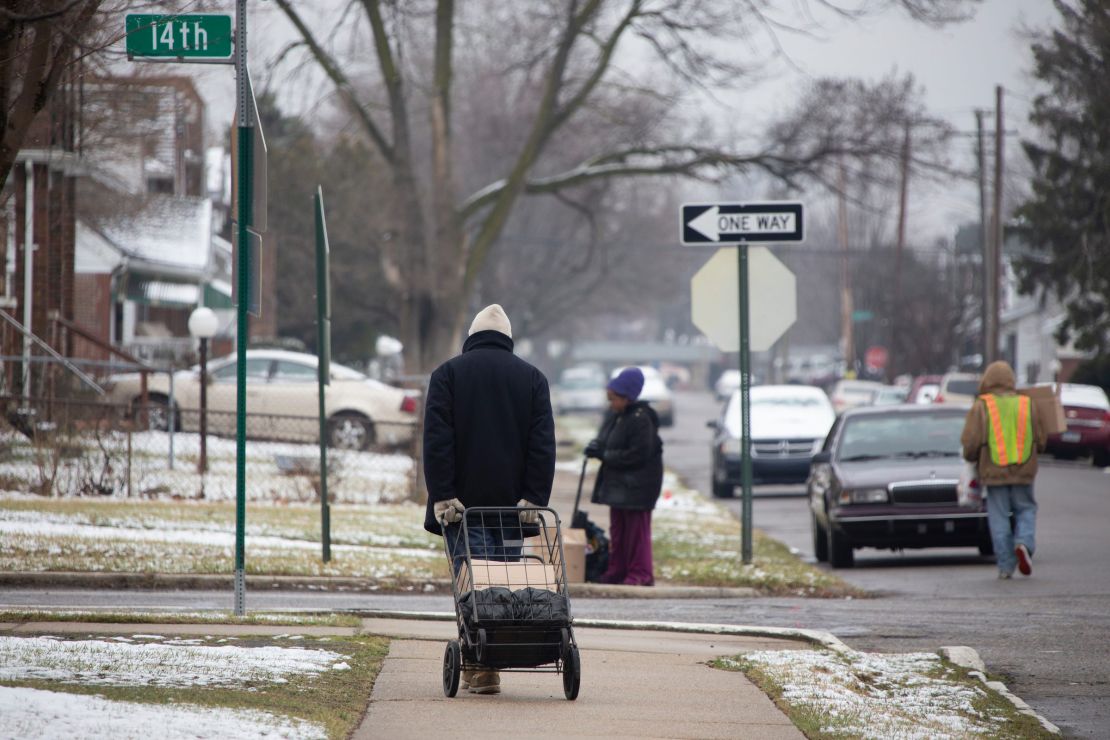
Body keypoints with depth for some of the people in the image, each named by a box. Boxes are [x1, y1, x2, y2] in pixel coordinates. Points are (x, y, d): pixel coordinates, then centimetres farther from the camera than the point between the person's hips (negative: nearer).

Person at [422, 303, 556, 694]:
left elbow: (437, 440, -6)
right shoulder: (532, 378, 10)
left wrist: (442, 496, -8)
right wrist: (534, 499, -3)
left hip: (462, 503, -2)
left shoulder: (448, 373, 3)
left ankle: (480, 667, -15)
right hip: (512, 503, 2)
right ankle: (489, 663, 5)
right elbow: (543, 443, 1)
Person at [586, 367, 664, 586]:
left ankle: (640, 574, -3)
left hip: (638, 484, -9)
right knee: (617, 528, 12)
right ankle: (617, 570, 19)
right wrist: (596, 447, -4)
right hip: (617, 482, 9)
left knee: (637, 528, -6)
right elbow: (605, 439, 21)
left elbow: (638, 455, -22)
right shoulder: (613, 415, 9)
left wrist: (605, 455, -18)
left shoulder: (641, 420, -18)